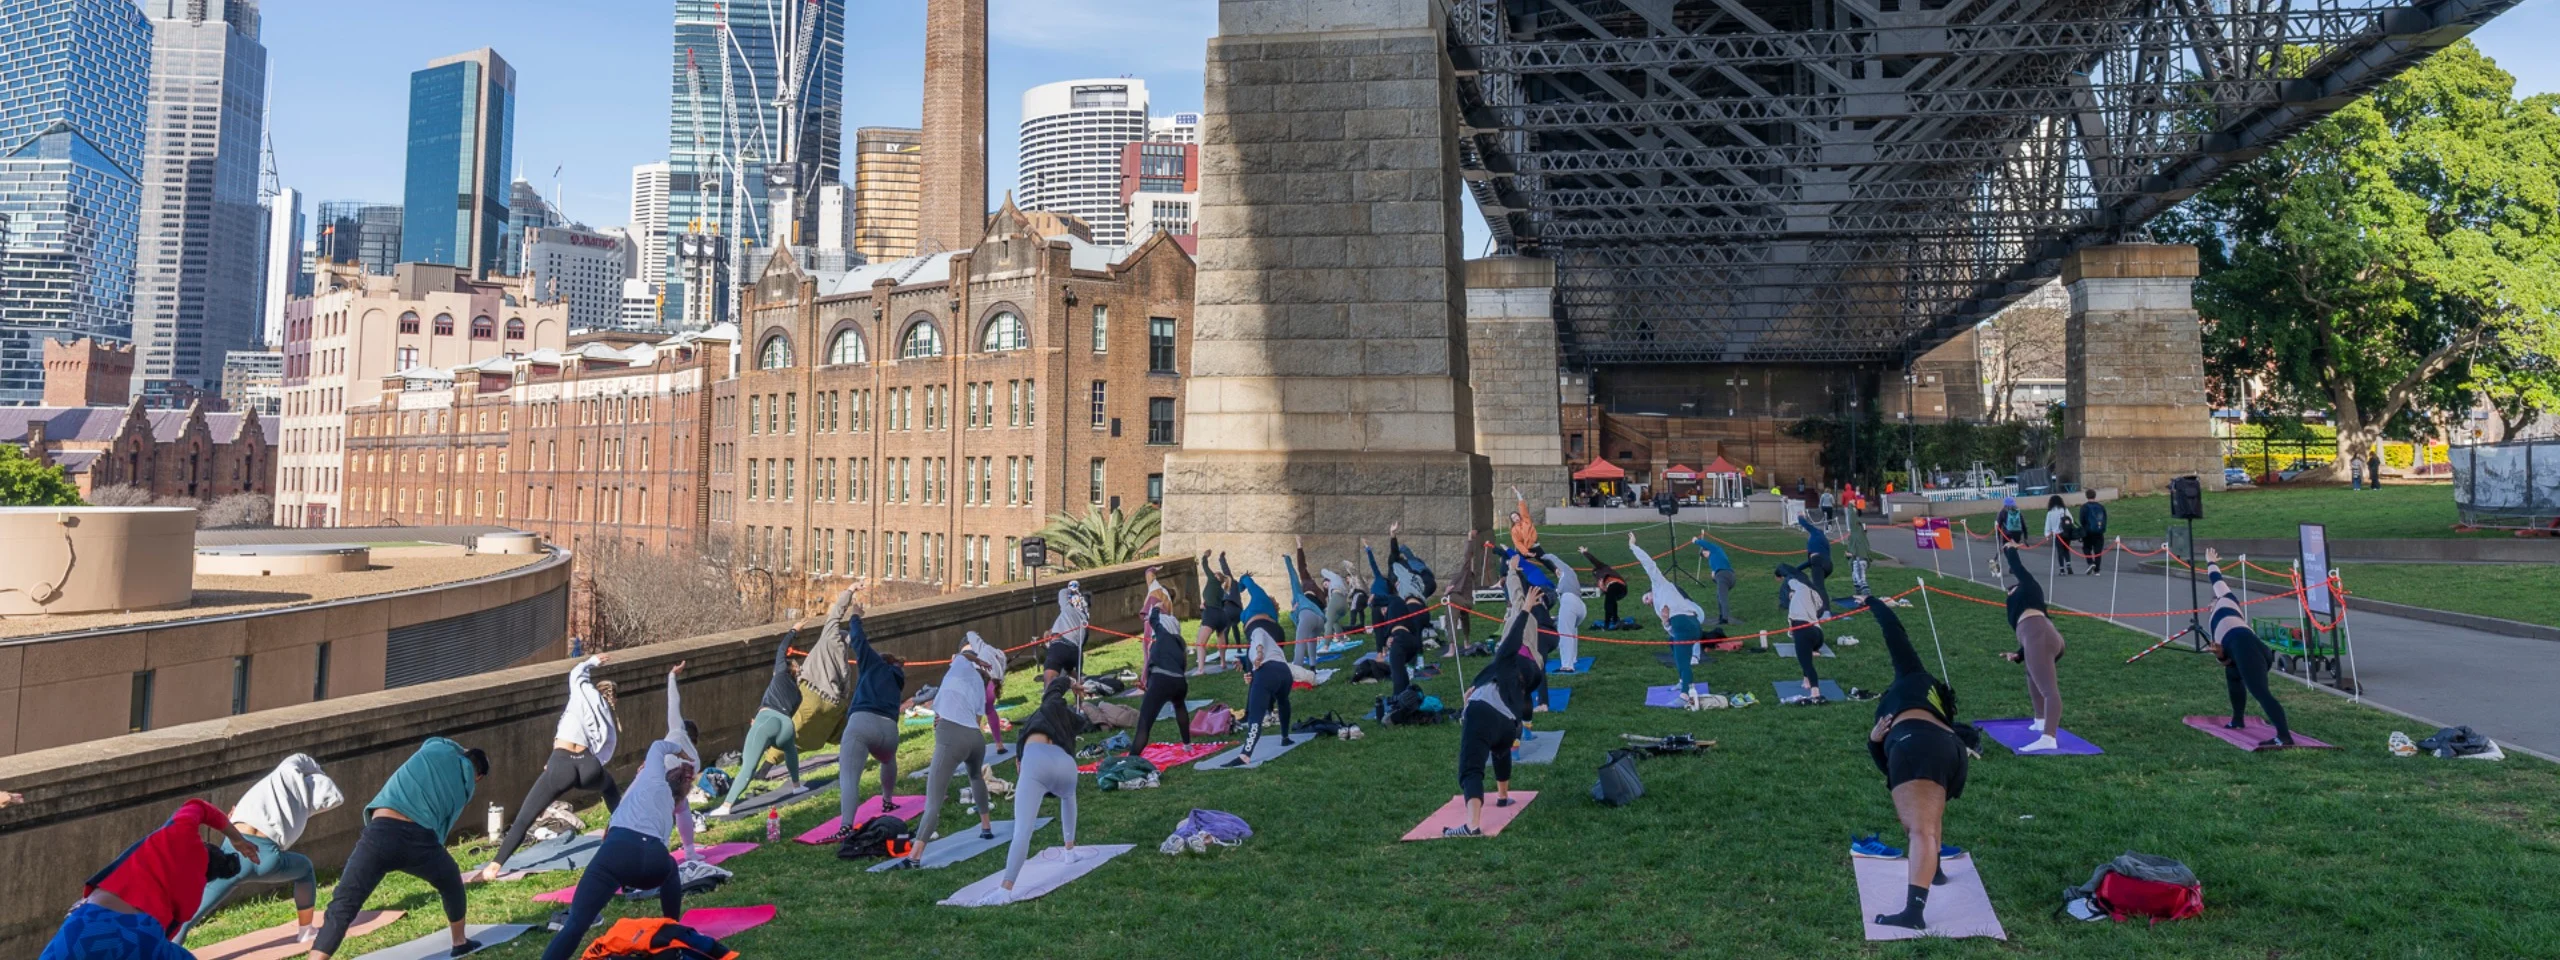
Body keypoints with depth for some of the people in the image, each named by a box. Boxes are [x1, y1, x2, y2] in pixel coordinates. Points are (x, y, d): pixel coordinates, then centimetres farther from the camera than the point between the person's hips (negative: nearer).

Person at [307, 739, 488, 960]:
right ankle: (460, 942, 44)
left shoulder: (434, 749, 21)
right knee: (451, 884, 30)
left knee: (342, 907, -2)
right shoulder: (467, 783, 21)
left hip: (382, 832, -1)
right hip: (419, 838, 1)